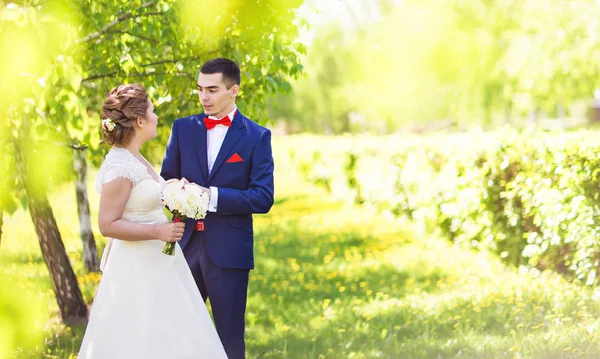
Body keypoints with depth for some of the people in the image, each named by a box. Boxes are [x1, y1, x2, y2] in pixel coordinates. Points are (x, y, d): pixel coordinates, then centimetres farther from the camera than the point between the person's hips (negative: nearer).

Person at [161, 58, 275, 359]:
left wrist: (212, 196, -19)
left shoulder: (257, 137, -1)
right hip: (186, 245, 3)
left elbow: (263, 198, -9)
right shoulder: (183, 128, 9)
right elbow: (166, 180, 14)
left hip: (228, 250, -3)